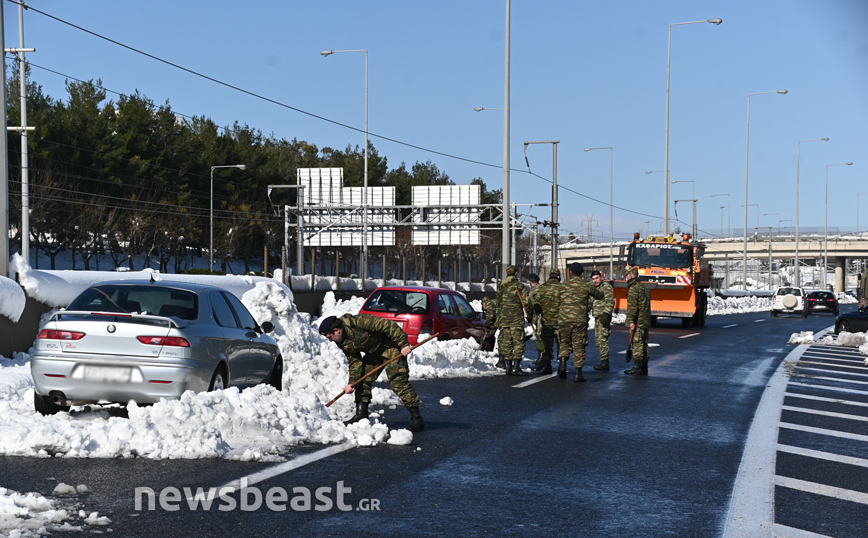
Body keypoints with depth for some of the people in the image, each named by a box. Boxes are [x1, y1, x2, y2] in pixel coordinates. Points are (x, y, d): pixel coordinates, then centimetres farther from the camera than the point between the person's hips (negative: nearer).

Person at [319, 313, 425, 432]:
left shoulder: (359, 322, -31)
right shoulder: (343, 343, -4)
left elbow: (388, 326, -31)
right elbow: (355, 362, 1)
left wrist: (403, 344, -32)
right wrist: (352, 382, -12)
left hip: (391, 347, -9)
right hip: (373, 353, 9)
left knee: (398, 381, -16)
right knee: (363, 380, 2)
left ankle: (416, 418, -14)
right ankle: (361, 415, 9)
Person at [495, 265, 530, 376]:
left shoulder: (499, 287, 9)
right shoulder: (520, 286, -4)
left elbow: (496, 304, 12)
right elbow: (526, 302, -10)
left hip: (503, 318, 4)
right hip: (516, 319, -4)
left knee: (506, 343, 8)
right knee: (518, 343, -2)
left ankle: (508, 367, 9)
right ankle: (516, 367, -10)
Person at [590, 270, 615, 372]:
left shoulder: (607, 287, -7)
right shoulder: (595, 288, 20)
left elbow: (610, 302, -16)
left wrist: (605, 314, -23)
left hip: (604, 317, -10)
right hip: (597, 317, 10)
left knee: (602, 339, -14)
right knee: (598, 340, 11)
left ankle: (605, 362, -15)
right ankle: (604, 361, 17)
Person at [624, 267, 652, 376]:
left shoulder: (633, 289, -10)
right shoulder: (645, 287, 19)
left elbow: (632, 307, -18)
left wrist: (631, 321, -20)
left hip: (638, 322, -9)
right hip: (646, 321, 9)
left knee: (637, 343, -8)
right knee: (644, 343, 11)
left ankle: (637, 367, -10)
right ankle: (644, 368, 14)